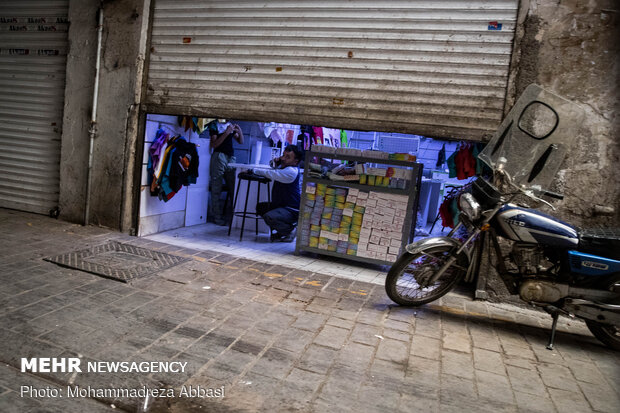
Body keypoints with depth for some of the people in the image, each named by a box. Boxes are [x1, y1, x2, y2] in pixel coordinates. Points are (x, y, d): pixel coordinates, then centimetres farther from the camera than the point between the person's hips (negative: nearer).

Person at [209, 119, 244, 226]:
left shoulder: (230, 124, 18)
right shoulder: (214, 125, 3)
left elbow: (240, 141, 20)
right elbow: (214, 144, -7)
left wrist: (240, 132, 0)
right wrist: (227, 132, -13)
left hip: (231, 157, 5)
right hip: (219, 156, -5)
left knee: (234, 187, -1)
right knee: (217, 189, -3)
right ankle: (217, 216, 0)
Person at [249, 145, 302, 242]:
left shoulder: (292, 171, -23)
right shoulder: (283, 166, 7)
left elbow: (271, 174, -26)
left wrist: (253, 171, -15)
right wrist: (276, 164, 3)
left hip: (292, 210, -10)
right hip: (280, 205, 10)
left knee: (269, 217, -29)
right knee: (260, 207, 16)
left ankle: (291, 229, -5)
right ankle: (280, 231, 14)